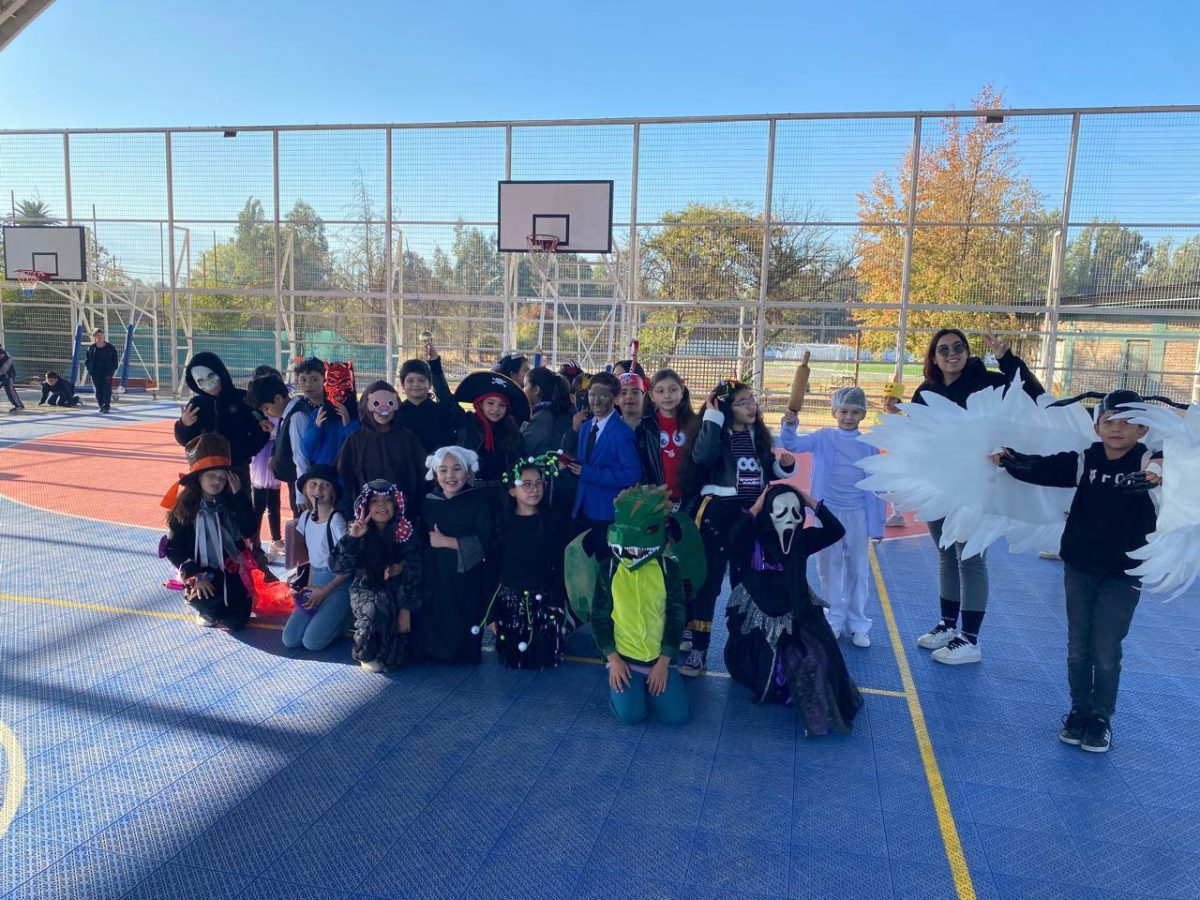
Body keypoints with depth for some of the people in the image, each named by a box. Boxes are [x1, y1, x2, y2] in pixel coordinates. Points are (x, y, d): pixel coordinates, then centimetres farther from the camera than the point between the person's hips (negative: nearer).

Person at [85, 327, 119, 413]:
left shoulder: (110, 348, 0)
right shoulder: (91, 348, 5)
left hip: (107, 374, -2)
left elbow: (115, 361, 2)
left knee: (107, 390, -5)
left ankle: (106, 406, 1)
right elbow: (87, 360, 12)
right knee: (98, 391, 5)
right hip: (96, 374, 2)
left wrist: (112, 371, -7)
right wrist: (90, 369, -2)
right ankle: (101, 406, 15)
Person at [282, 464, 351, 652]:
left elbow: (349, 565, -15)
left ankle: (348, 616, 7)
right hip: (315, 582, 7)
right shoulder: (306, 516, 3)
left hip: (337, 585, -7)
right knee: (290, 640, -3)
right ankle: (333, 615, 17)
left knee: (312, 641, -16)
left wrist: (324, 591, -11)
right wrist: (310, 584, 5)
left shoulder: (336, 520, -18)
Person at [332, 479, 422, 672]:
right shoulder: (358, 531, -5)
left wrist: (406, 608, -16)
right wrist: (351, 538, -26)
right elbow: (339, 569, -15)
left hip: (395, 592, 0)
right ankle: (367, 654, -6)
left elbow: (413, 574, -9)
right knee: (374, 607, -31)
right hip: (365, 589, 0)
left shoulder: (406, 533, -8)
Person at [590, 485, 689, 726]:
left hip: (659, 657, 1)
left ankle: (649, 684, 17)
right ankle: (621, 681, 14)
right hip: (623, 656, -1)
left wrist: (664, 661, -7)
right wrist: (613, 658, -9)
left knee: (676, 715, -12)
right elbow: (599, 616, 0)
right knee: (630, 714, -18)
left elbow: (676, 616, -1)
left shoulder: (668, 568, -3)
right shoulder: (609, 568, -3)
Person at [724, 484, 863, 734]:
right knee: (760, 671, -1)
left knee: (814, 660, -19)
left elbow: (836, 531, -11)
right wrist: (757, 506, -29)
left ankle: (819, 713, -3)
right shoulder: (753, 541, -15)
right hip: (757, 619, -2)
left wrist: (811, 502, -14)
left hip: (796, 616, 2)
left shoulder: (802, 540, -4)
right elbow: (733, 537, -38)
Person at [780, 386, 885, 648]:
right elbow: (792, 444, -11)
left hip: (857, 515, 0)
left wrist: (878, 524, 2)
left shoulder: (868, 445, -1)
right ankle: (835, 620, 25)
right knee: (829, 568, 10)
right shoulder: (823, 438, -2)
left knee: (859, 570, 7)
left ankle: (857, 624, 20)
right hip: (827, 513, 0)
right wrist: (789, 425, -33)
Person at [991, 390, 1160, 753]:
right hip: (1079, 567, 3)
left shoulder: (1152, 465, -10)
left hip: (1124, 575, -2)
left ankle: (1101, 718, 25)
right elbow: (1041, 468, -10)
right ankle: (1079, 711, 30)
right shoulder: (1083, 461, -3)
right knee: (1078, 648, 13)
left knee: (1106, 652, 5)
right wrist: (1006, 458, -26)